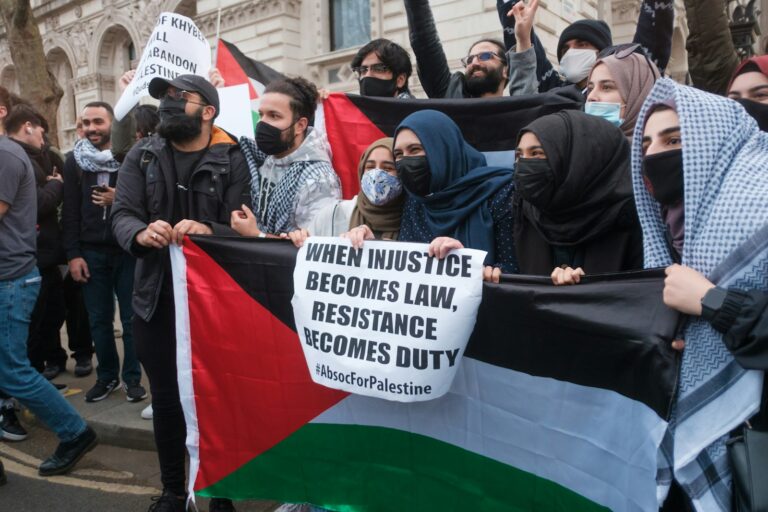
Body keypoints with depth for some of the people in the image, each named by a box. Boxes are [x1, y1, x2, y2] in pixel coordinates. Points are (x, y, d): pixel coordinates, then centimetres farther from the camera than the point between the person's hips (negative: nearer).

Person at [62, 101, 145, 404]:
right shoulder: (74, 161, 8)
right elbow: (70, 212, 6)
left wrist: (121, 200, -17)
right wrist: (73, 254, 0)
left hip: (127, 250, -2)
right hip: (91, 252, 3)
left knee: (131, 319, 4)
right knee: (99, 320, 9)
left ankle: (132, 377, 16)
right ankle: (107, 375, 23)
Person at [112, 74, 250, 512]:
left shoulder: (232, 160, -4)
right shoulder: (142, 156, 5)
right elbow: (122, 215, -4)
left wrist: (207, 230, -32)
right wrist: (142, 233, -27)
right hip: (157, 299, 3)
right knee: (165, 397, 15)